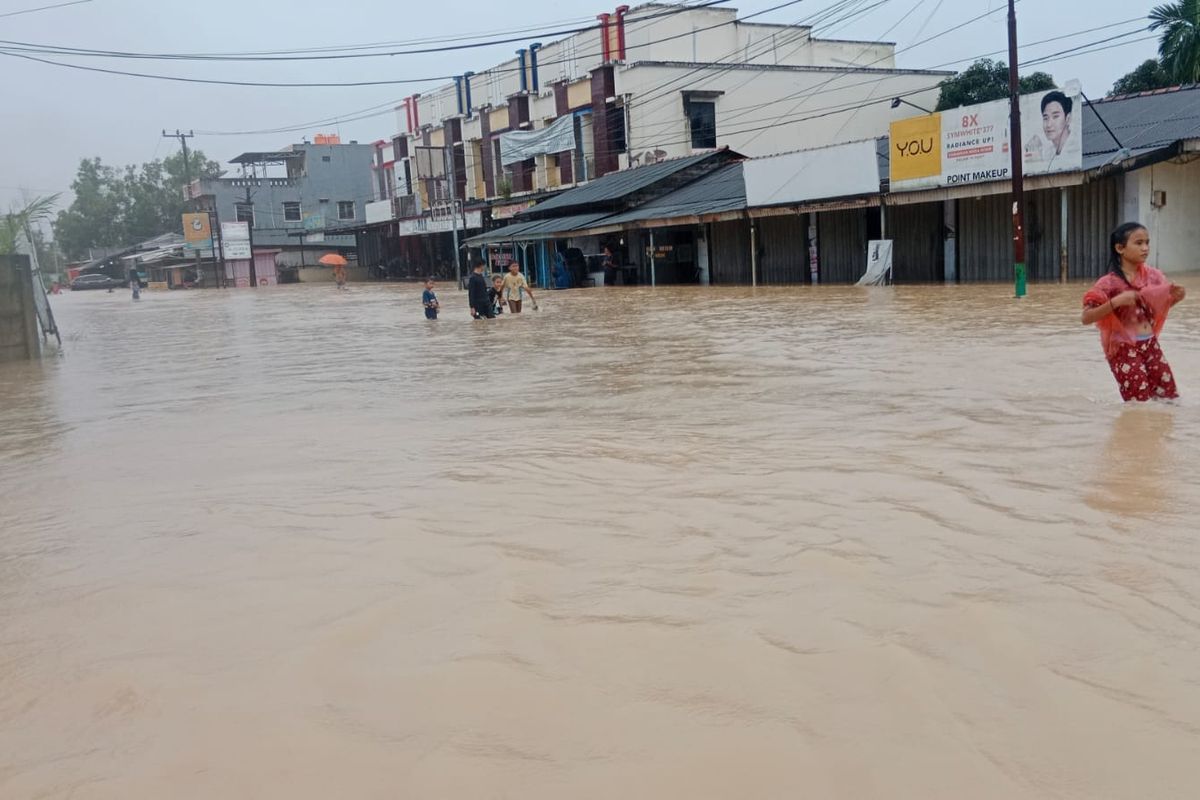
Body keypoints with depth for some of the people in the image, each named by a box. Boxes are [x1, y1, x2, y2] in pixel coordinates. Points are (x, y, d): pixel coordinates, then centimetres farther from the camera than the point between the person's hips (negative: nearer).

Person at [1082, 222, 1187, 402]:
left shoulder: (1152, 275, 1)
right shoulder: (1110, 283, -15)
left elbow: (1162, 304, 18)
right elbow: (1086, 318, -19)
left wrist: (1176, 297, -4)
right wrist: (1116, 301, -31)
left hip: (1151, 345, 6)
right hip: (1123, 349, -6)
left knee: (1170, 397, 10)